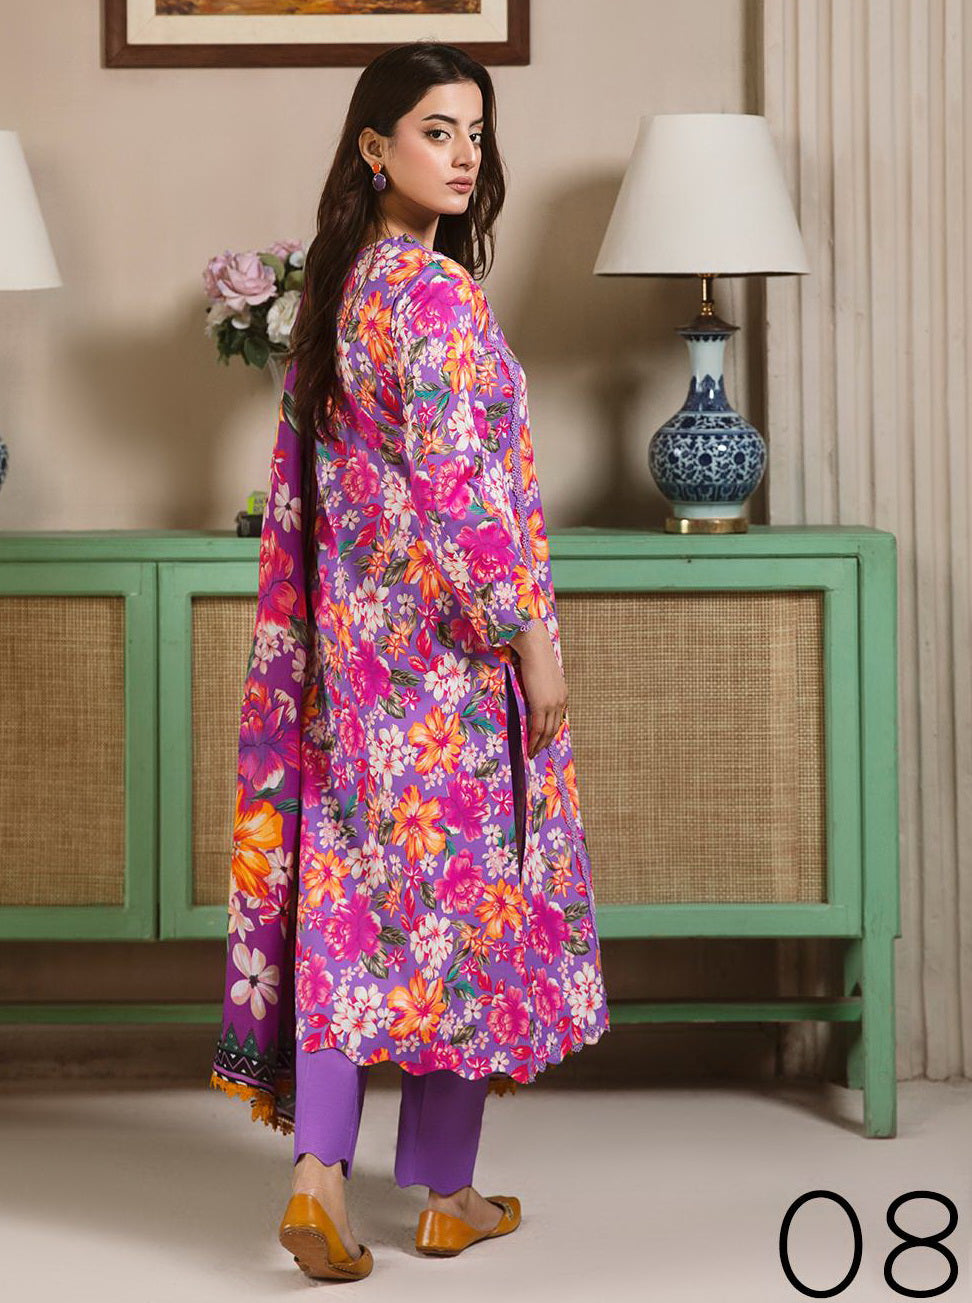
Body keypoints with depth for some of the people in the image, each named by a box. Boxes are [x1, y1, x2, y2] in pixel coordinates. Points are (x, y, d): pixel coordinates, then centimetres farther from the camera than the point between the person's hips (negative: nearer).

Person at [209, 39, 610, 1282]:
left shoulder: (334, 288, 9)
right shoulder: (439, 299, -17)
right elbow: (460, 494, -22)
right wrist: (534, 639, -15)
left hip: (350, 646, 8)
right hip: (452, 652, -7)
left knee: (348, 898, 6)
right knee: (463, 896, 4)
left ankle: (318, 1170, -2)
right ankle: (447, 1194, 15)